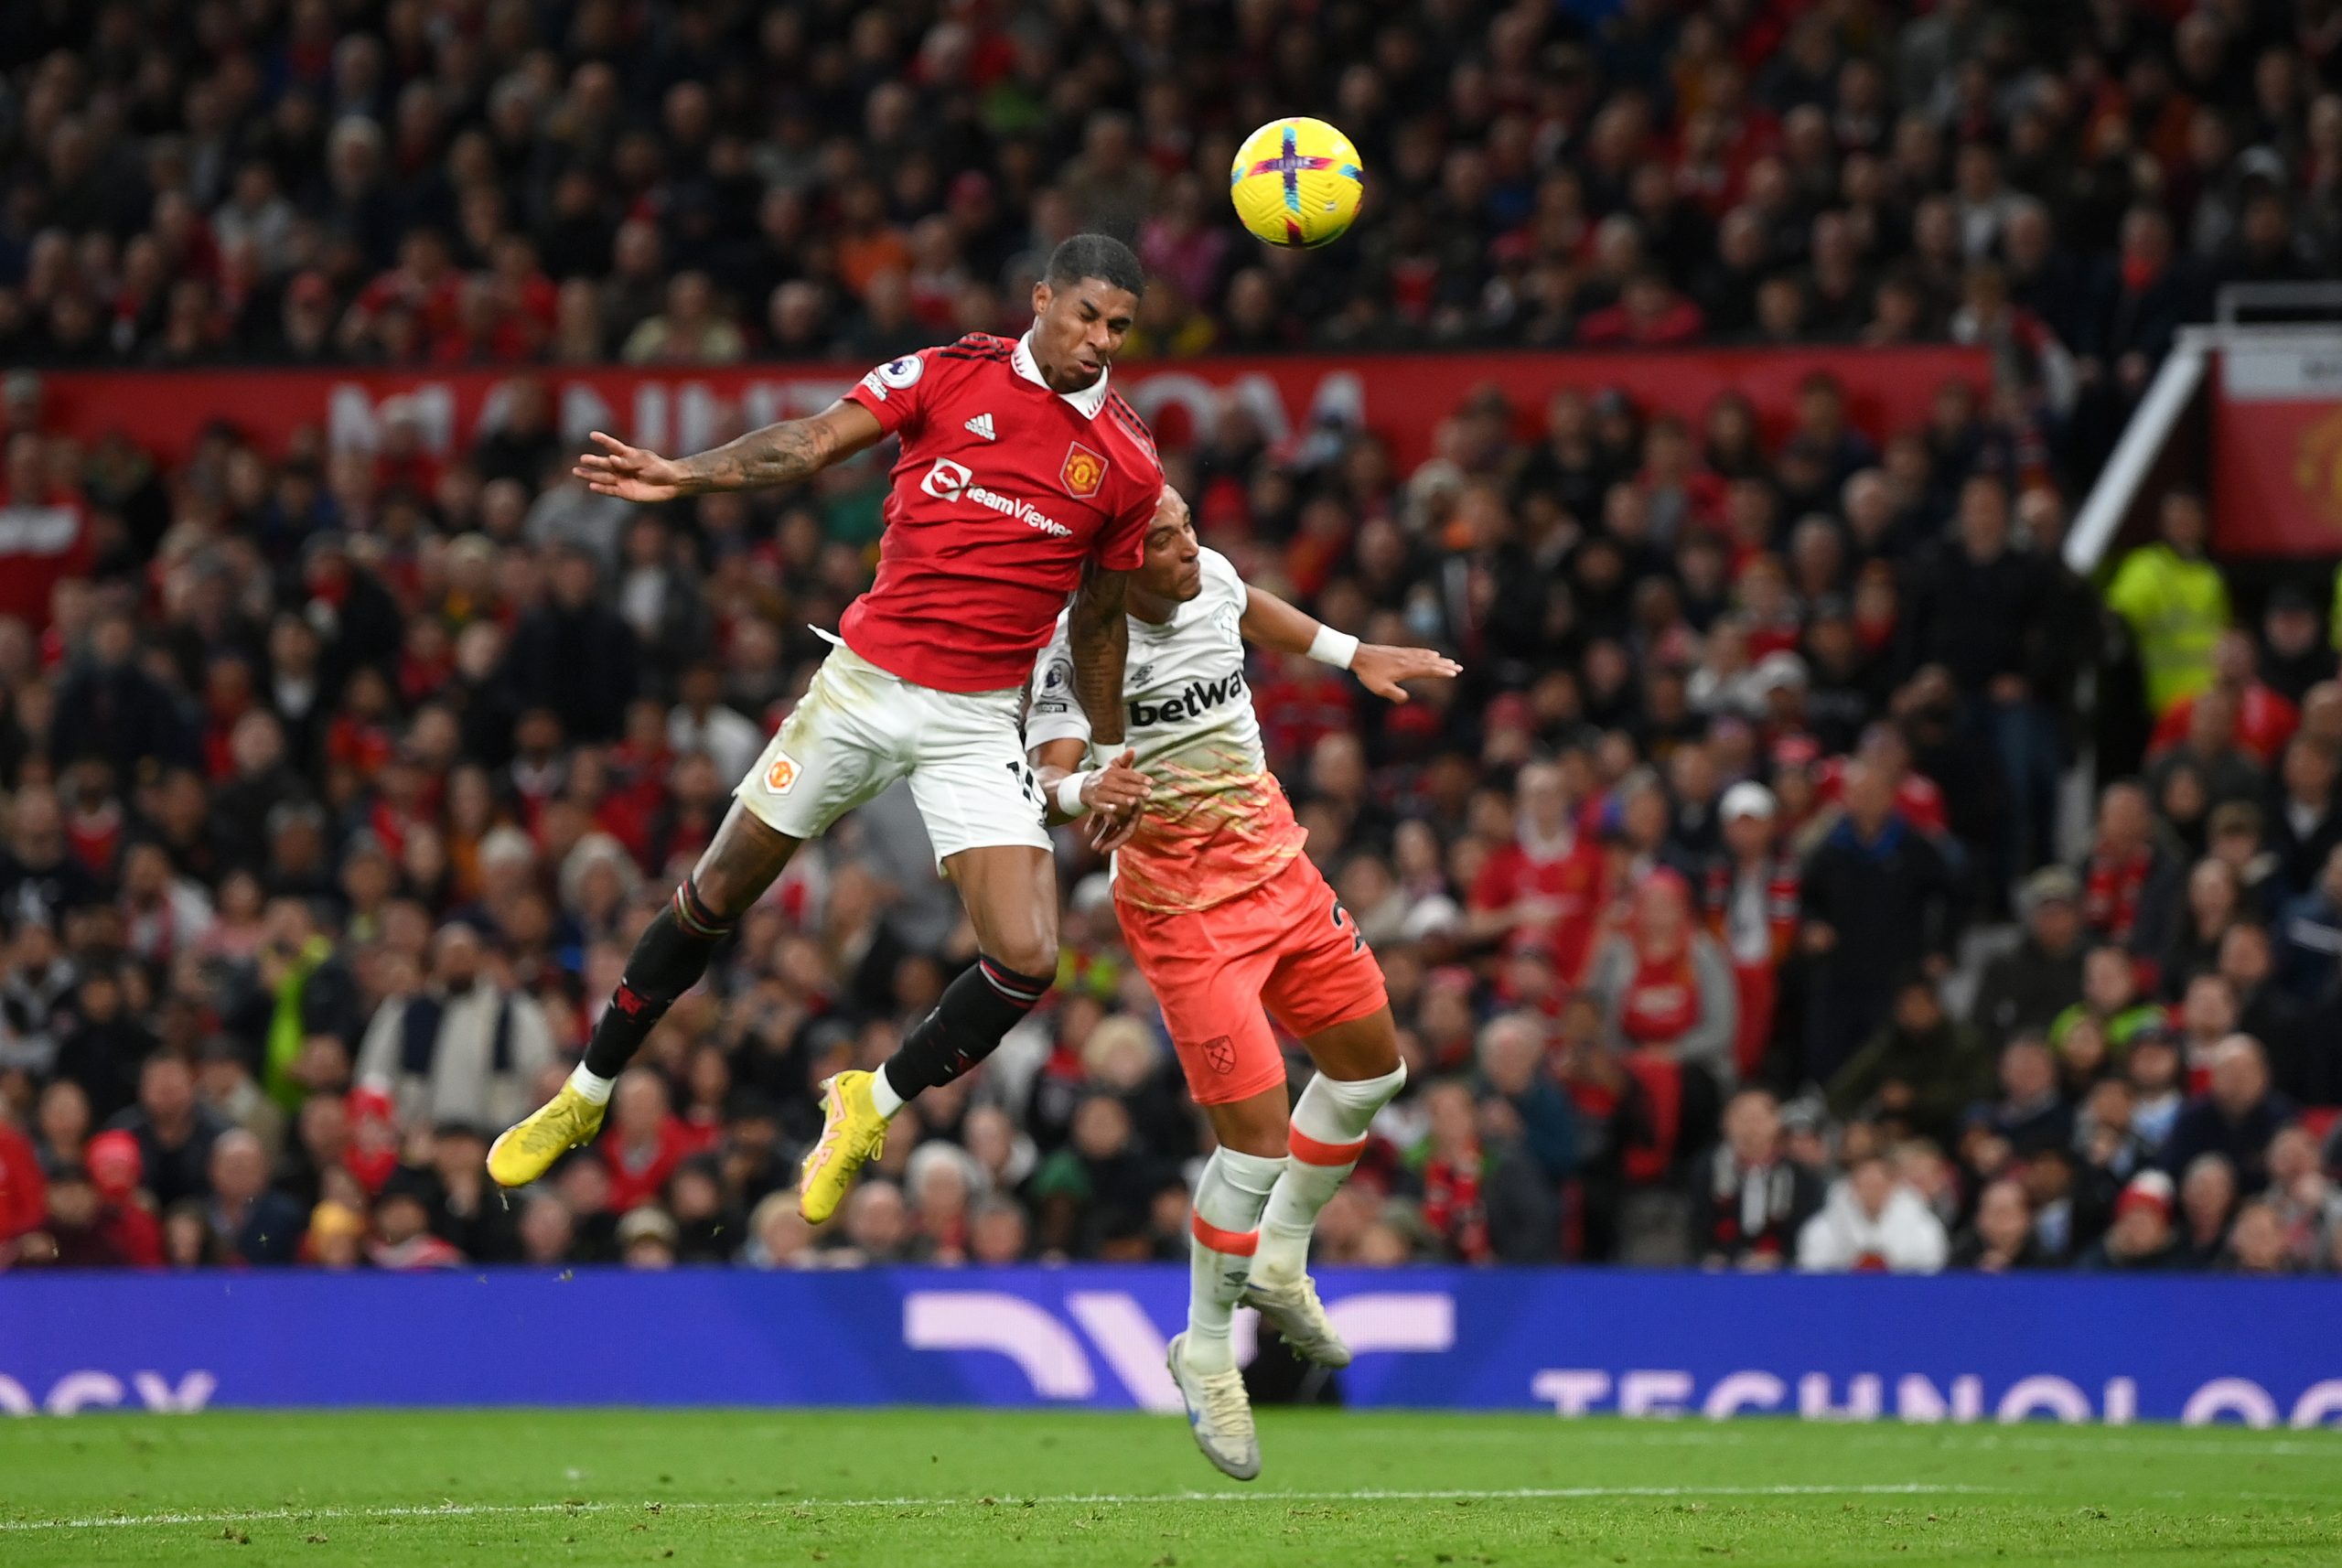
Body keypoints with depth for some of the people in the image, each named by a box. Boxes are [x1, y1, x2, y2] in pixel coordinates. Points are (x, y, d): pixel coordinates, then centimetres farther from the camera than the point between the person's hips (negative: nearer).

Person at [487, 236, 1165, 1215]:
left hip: (978, 727, 1)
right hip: (865, 682, -1)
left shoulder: (1129, 464, 2)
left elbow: (1098, 622, 14)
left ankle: (871, 1107, 12)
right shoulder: (950, 375, -3)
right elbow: (811, 444, -13)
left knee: (1026, 962, -14)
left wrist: (1107, 763, 15)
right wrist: (683, 475, -27)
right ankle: (585, 1096, 27)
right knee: (717, 896, 7)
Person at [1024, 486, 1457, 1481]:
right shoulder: (1079, 642, -21)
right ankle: (1206, 1351, 8)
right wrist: (1085, 790, -52)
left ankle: (1278, 1263, 36)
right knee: (1256, 1138, -12)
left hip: (1277, 866, 8)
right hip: (1181, 904, -8)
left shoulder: (1211, 577, -2)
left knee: (1371, 1063, 17)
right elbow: (1046, 777, -30)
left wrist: (1352, 655, 35)